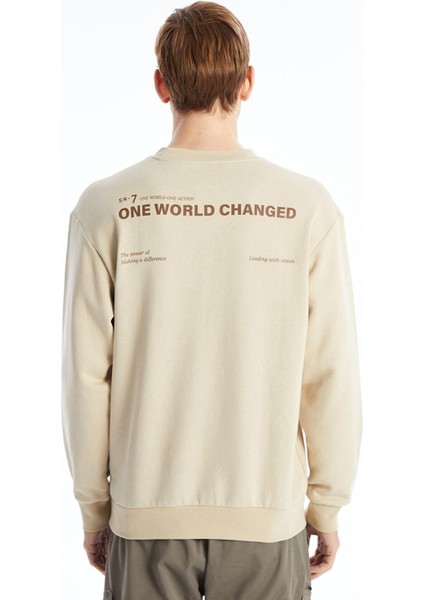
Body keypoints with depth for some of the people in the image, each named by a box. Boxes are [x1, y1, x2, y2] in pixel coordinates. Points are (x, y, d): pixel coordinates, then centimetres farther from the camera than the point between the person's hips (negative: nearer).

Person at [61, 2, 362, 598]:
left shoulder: (106, 206, -8)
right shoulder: (309, 206, -8)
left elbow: (86, 374, -5)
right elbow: (331, 373, -6)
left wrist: (94, 507, 7)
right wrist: (327, 505, 6)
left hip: (146, 511, 1)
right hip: (269, 511, 0)